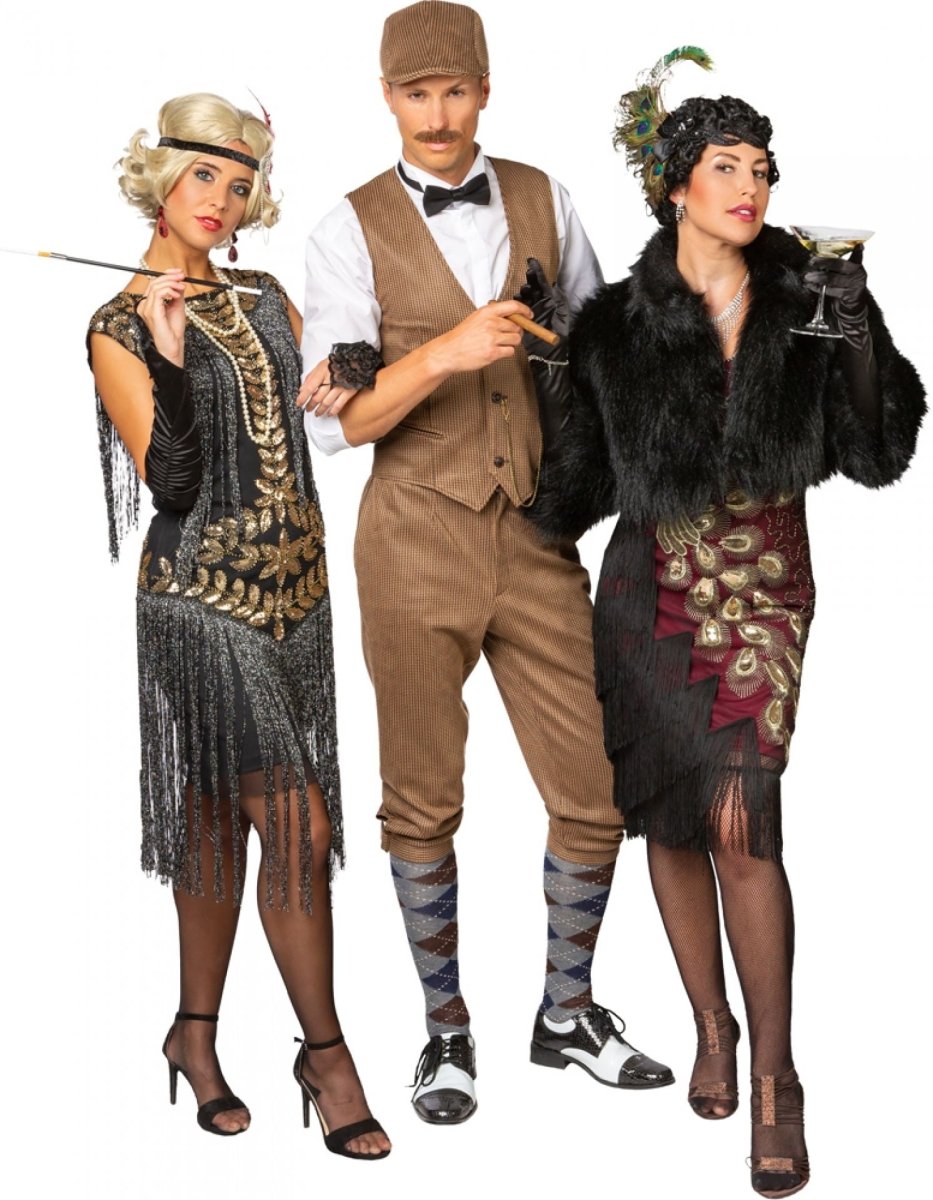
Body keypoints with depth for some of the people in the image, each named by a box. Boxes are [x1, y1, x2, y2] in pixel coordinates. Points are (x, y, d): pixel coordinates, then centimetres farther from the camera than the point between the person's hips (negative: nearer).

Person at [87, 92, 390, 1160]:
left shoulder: (264, 301, 13)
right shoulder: (119, 328, -4)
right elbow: (172, 486, -13)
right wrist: (170, 363, -24)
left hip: (294, 587, 6)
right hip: (203, 598, -6)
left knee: (220, 824, 13)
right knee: (299, 823, -10)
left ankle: (196, 1034, 25)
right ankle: (326, 1054, 4)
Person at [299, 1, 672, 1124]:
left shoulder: (543, 200, 7)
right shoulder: (352, 228, -3)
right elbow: (333, 419, -10)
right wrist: (440, 354, -24)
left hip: (539, 539, 3)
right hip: (416, 540, -2)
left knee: (593, 793, 5)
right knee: (422, 805, 8)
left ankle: (568, 1014, 28)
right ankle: (446, 1029, 28)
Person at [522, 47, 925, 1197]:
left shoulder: (805, 301, -1)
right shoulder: (618, 322, -3)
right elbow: (577, 483, -2)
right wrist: (549, 364, -11)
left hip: (766, 591, -1)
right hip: (652, 594, 1)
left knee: (741, 825, -12)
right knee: (671, 819, 9)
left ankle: (774, 1078, 1)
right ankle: (711, 1026, 31)